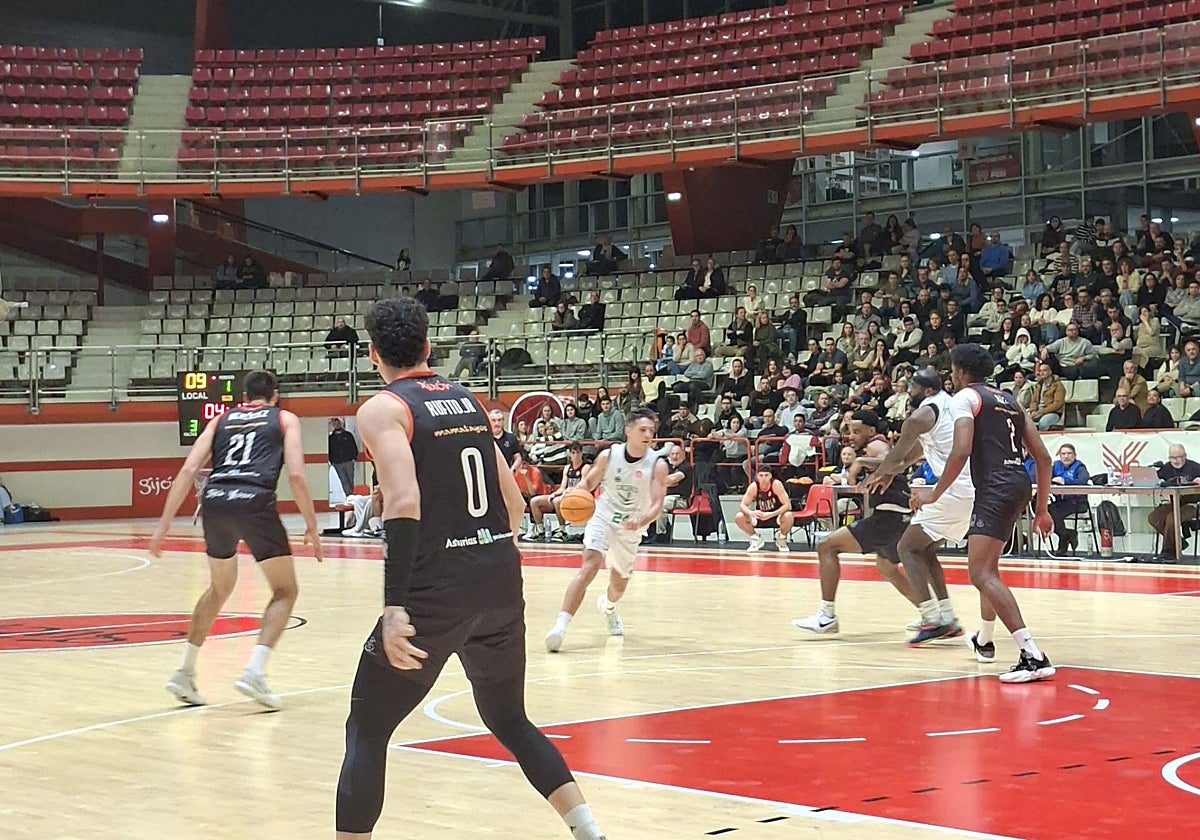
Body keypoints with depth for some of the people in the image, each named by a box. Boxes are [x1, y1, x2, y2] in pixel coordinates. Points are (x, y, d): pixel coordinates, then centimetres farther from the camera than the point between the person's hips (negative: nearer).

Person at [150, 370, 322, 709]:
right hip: (255, 502, -4)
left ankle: (184, 672, 25)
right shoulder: (285, 419, 18)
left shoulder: (221, 420, 26)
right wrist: (312, 526, 11)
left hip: (215, 501, 4)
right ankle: (254, 672, -9)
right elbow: (296, 475, 3)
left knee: (220, 588, 27)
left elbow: (188, 470, 13)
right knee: (285, 591, 10)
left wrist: (164, 525, 12)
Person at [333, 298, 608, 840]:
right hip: (502, 580, 6)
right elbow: (515, 504, 18)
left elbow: (404, 502, -20)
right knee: (509, 720, 23)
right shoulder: (469, 401, 16)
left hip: (436, 591, -6)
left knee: (367, 730, 6)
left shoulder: (383, 409, -4)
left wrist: (394, 606, -23)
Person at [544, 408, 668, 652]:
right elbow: (589, 482, 6)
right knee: (589, 567, -26)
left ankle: (607, 605, 56)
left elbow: (657, 504, -17)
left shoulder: (657, 464, -13)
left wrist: (641, 521, -37)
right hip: (603, 518, -2)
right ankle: (561, 625, -33)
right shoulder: (608, 455, -9)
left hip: (630, 529, 2)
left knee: (619, 585, 17)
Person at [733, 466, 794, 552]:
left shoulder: (776, 484, -24)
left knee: (788, 516, -37)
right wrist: (751, 513, -38)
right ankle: (756, 538, 6)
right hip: (760, 516, 2)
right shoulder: (753, 487, -17)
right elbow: (743, 505, -14)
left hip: (776, 516, -2)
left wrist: (771, 514, -38)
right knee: (739, 518, -22)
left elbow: (787, 505, -26)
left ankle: (781, 538, -3)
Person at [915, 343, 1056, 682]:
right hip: (1020, 484, 9)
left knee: (981, 574, -15)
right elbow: (1043, 457, 18)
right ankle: (984, 640, 46)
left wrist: (935, 493, -7)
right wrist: (1042, 509, 23)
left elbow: (961, 451, -17)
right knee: (987, 562, 29)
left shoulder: (964, 397, 0)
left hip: (995, 486, -9)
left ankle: (1034, 657, -28)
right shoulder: (1009, 400, 22)